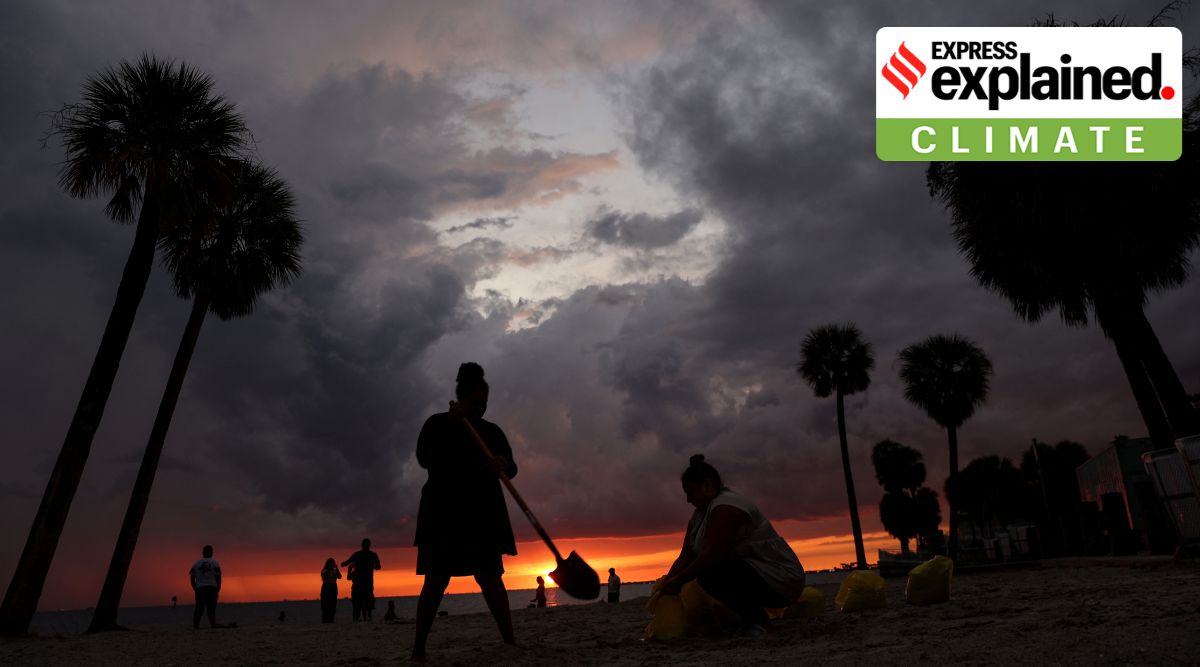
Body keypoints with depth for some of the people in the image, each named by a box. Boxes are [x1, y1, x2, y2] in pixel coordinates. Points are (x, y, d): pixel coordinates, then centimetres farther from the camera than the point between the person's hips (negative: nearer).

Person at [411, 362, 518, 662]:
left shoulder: (492, 431, 10)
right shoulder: (437, 423, 2)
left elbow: (511, 469, 2)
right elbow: (425, 458, -13)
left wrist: (503, 464, -23)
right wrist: (452, 424, -18)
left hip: (483, 512, 3)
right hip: (444, 510, -3)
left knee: (490, 576, -1)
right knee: (437, 578, -5)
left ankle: (510, 641, 2)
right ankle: (418, 648, 3)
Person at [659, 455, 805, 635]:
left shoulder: (726, 506, -18)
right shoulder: (699, 515, 11)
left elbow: (712, 554, -26)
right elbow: (685, 557, 5)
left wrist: (678, 581, -19)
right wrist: (665, 586, -7)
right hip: (753, 573, 10)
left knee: (709, 575, -27)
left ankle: (755, 618, -8)